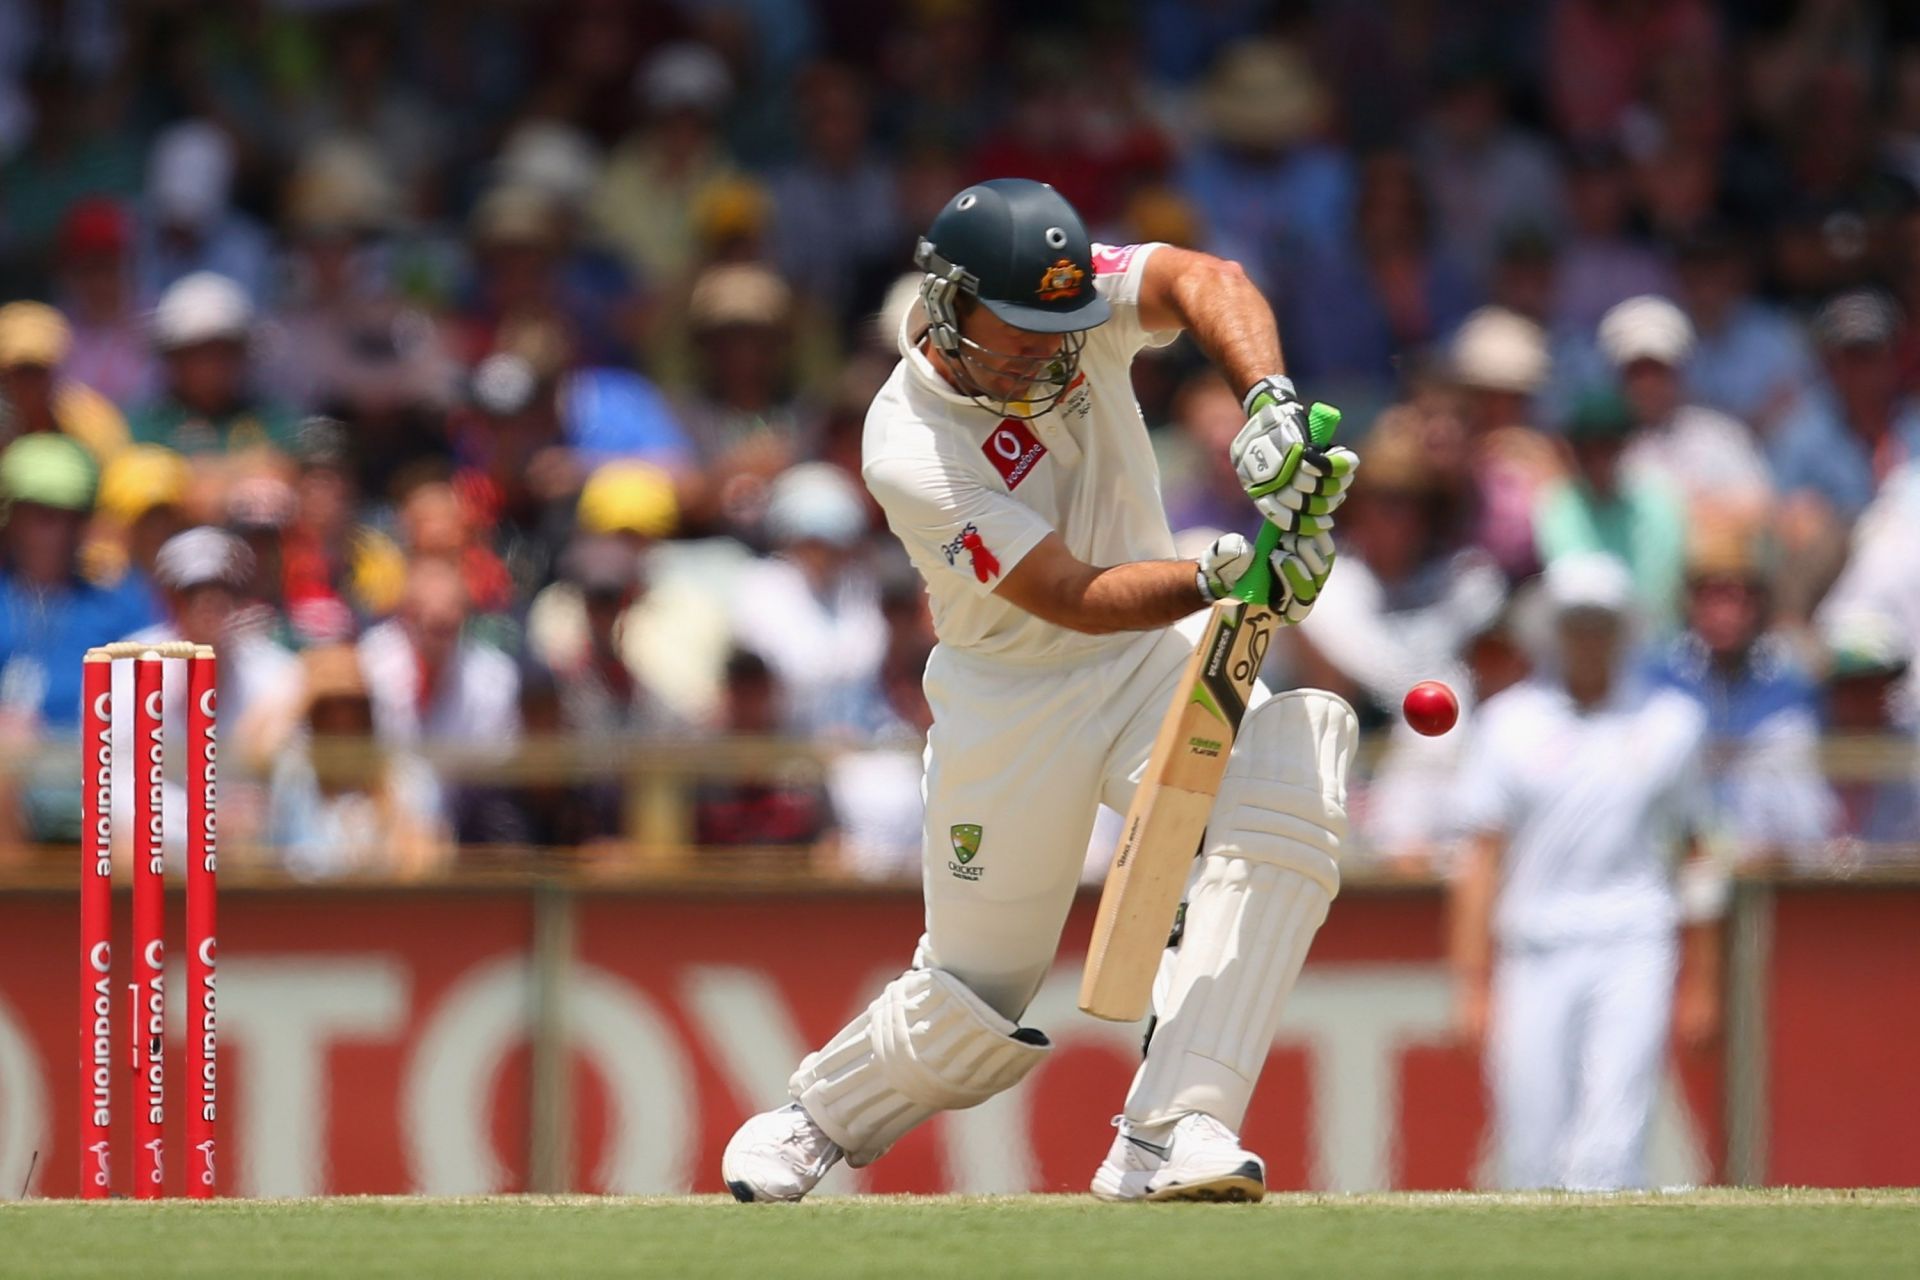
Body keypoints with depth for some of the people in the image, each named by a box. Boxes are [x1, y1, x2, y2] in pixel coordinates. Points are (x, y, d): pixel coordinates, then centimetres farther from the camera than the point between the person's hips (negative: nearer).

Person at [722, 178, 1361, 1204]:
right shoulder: (909, 454, -26)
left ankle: (1168, 1136, -26)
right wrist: (1222, 577, -44)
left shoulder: (1073, 301, -13)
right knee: (978, 1007, 3)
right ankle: (819, 1116, 37)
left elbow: (1204, 282, -32)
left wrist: (1268, 400, -50)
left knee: (1285, 810, -27)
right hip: (1010, 700, -4)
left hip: (1158, 655, 4)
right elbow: (1076, 600, -29)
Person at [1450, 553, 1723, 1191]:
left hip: (1633, 951, -1)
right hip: (1535, 952, 1)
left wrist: (1699, 983, 12)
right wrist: (1474, 987, -1)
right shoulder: (1510, 723, 8)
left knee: (1610, 1144, -15)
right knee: (1534, 1155, 0)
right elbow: (1481, 859, 6)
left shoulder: (1669, 723, 9)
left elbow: (1696, 855, 14)